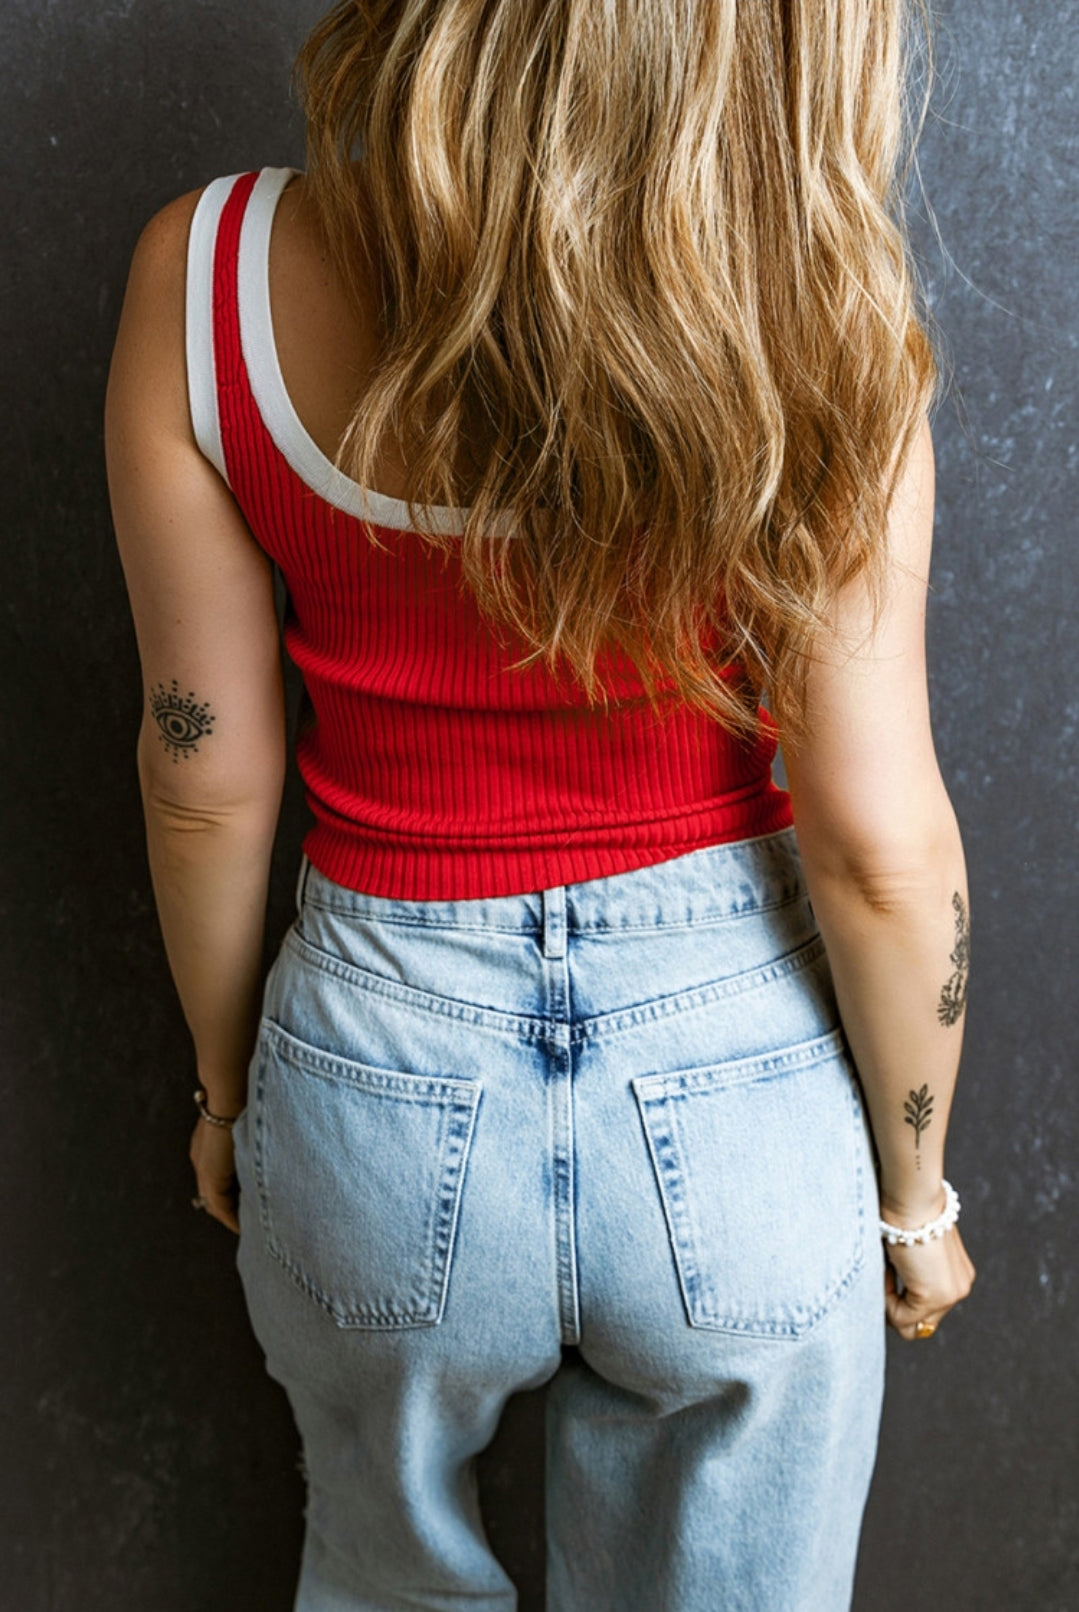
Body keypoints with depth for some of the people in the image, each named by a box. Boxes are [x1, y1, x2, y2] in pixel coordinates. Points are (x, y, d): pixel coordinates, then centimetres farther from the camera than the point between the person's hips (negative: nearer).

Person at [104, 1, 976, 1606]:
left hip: (382, 1069, 1)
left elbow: (210, 774, -6)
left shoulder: (204, 275, -14)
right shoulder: (806, 299, -18)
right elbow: (880, 839, -14)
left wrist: (227, 1082, 11)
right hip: (739, 1071, 0)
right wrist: (914, 1189, 3)